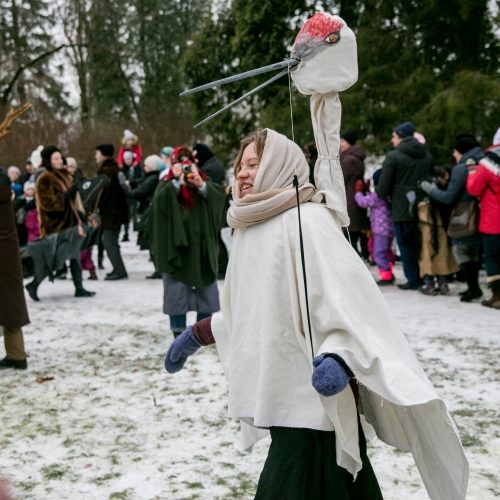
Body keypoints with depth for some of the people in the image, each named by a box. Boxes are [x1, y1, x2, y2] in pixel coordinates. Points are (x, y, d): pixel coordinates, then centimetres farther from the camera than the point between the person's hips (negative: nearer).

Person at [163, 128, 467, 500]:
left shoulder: (307, 222, -14)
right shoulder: (252, 228, 12)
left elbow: (353, 301, -22)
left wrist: (337, 357, -38)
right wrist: (197, 334, 28)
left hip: (315, 402, -8)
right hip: (283, 401, 8)